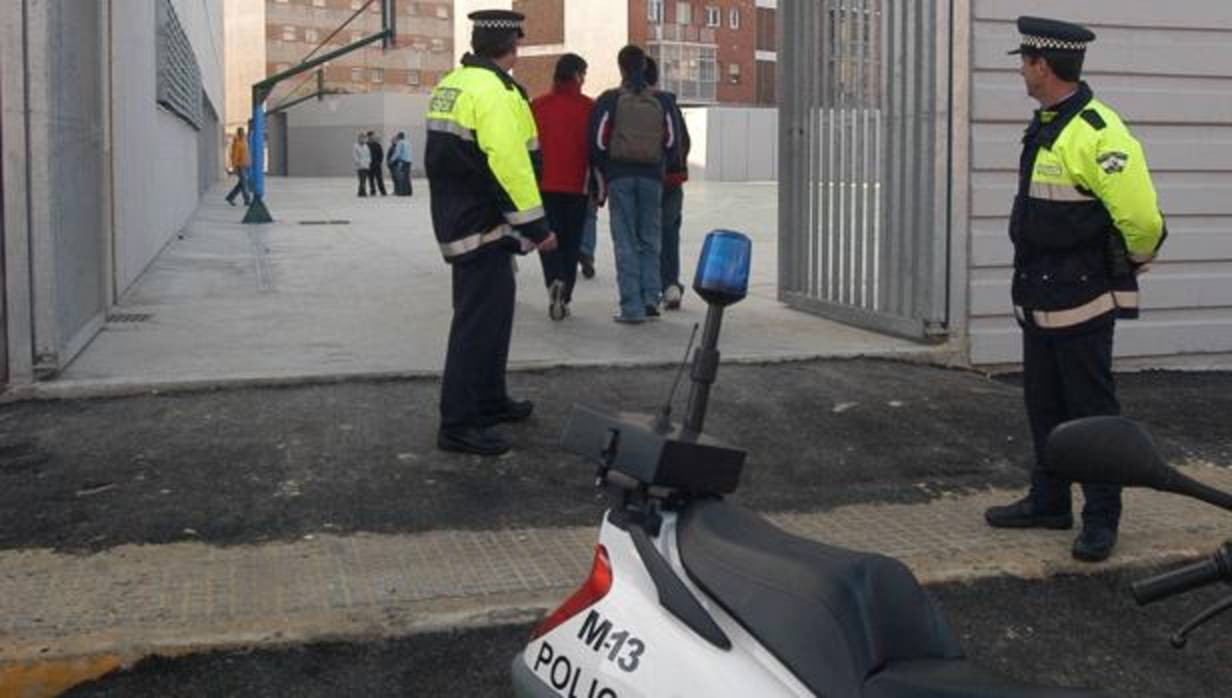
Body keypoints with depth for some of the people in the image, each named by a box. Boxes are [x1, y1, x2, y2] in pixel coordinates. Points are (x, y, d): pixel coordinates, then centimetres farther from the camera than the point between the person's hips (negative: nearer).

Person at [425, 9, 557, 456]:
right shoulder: (495, 91, -18)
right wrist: (536, 225, -20)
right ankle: (458, 425, -4)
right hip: (485, 227, -10)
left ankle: (489, 401, 33)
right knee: (480, 324, -6)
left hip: (456, 219, 10)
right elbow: (509, 164, -25)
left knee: (486, 315, 21)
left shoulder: (450, 85, 11)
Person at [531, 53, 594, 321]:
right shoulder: (590, 108, -4)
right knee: (571, 241, 10)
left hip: (545, 186, 1)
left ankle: (555, 280, -16)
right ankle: (563, 298, 8)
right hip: (577, 187, 0)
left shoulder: (537, 106, 0)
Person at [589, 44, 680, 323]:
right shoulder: (661, 101, 7)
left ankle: (632, 307, -2)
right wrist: (661, 170, 14)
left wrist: (602, 182, 5)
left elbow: (598, 143, -4)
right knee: (650, 240, 13)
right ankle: (650, 297, 3)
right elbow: (671, 142, 5)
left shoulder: (609, 100, -1)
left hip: (619, 177, -2)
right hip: (652, 178, 2)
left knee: (625, 243, 1)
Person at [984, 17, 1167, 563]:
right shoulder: (1044, 126, 11)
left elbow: (1142, 219, -24)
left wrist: (1135, 261, -6)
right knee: (1044, 407, 18)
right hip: (1038, 298, 10)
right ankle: (1048, 502, 30)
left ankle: (1101, 518, 12)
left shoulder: (1097, 133, -21)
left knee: (1091, 413, 1)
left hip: (1080, 304, -9)